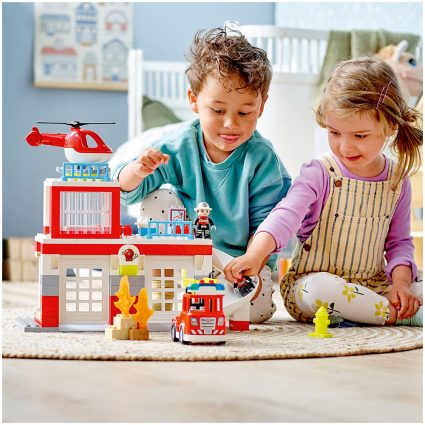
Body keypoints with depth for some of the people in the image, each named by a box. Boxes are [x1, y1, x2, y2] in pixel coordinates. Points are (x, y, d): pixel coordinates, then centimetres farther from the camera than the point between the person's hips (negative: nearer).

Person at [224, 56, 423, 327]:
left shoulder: (397, 182, 3)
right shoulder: (320, 175, -11)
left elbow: (399, 241, 11)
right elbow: (286, 216, -27)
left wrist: (400, 281, -8)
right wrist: (255, 254, -45)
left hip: (374, 284, 4)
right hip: (312, 280, -3)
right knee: (320, 288, -38)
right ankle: (400, 316, -24)